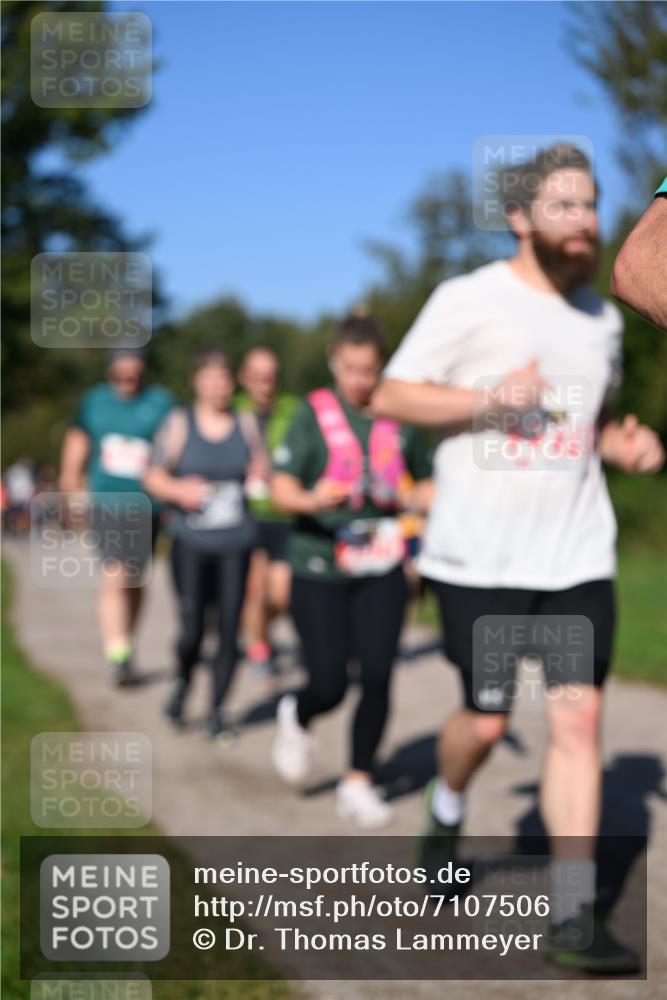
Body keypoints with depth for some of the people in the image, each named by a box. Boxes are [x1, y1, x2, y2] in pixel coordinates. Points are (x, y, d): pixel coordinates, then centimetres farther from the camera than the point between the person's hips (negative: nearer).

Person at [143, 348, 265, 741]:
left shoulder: (246, 423, 6)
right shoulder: (180, 422, 2)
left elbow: (261, 468, 18)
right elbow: (154, 476, 5)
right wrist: (178, 490, -13)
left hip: (236, 542, 2)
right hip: (191, 542, -2)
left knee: (230, 628, -2)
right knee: (192, 629, -5)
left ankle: (218, 708, 13)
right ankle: (184, 683, 27)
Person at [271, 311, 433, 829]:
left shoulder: (400, 419, 6)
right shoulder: (314, 414, -4)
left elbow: (427, 481, 20)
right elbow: (281, 489, -11)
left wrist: (416, 499, -2)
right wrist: (311, 500, -32)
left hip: (381, 572, 3)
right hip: (319, 570, -2)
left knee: (377, 677, -6)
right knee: (329, 686, -3)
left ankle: (359, 783, 12)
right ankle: (296, 718, 33)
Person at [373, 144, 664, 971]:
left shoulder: (601, 317, 13)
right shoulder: (468, 300, -5)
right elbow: (390, 396, -6)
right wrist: (489, 399, -19)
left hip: (576, 555, 4)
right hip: (477, 557, -4)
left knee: (578, 719, -4)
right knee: (486, 719, 5)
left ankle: (574, 918, 2)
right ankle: (445, 812, 39)